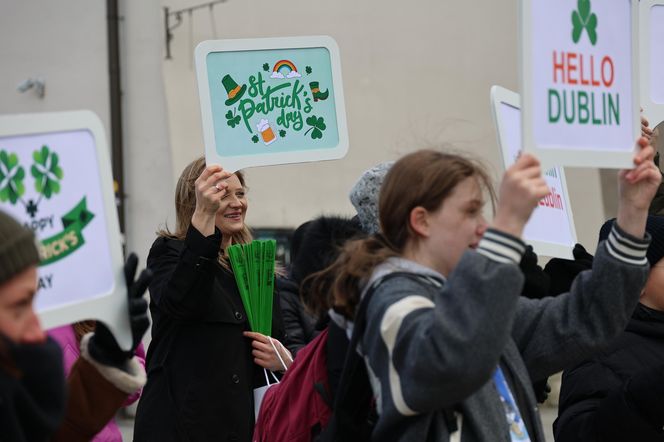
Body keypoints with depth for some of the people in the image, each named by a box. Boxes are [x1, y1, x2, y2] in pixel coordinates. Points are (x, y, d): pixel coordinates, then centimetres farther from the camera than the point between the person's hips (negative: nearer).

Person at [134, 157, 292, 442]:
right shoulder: (170, 252, -1)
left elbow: (279, 339, 23)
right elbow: (178, 302, -25)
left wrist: (285, 360, -1)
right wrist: (204, 217, -33)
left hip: (248, 419, 5)